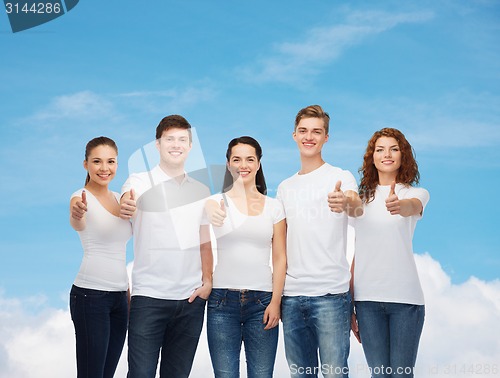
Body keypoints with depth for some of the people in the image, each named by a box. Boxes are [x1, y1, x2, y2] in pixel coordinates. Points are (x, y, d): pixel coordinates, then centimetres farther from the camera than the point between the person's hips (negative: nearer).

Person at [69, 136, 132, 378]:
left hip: (119, 296, 7)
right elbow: (78, 224, -32)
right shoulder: (81, 197, -8)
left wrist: (127, 291, 15)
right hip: (90, 295, -7)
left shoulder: (119, 198, 13)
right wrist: (76, 215, -55)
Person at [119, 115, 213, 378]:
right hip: (149, 296, -4)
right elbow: (125, 204, -22)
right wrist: (125, 208, -46)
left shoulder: (201, 191, 13)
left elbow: (204, 242, 16)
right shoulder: (139, 182, 0)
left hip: (191, 299, 4)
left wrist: (207, 282, 3)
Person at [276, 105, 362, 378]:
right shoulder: (285, 187, 16)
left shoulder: (341, 177, -1)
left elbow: (357, 208, -24)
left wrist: (347, 202, -48)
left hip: (330, 293, -5)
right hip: (291, 295, 5)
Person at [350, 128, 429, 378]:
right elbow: (358, 251, 14)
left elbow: (412, 207, -21)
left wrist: (399, 205, -46)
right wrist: (349, 304, 10)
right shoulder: (363, 198, 13)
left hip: (405, 297, -2)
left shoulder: (417, 193, 4)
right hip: (367, 298, 3)